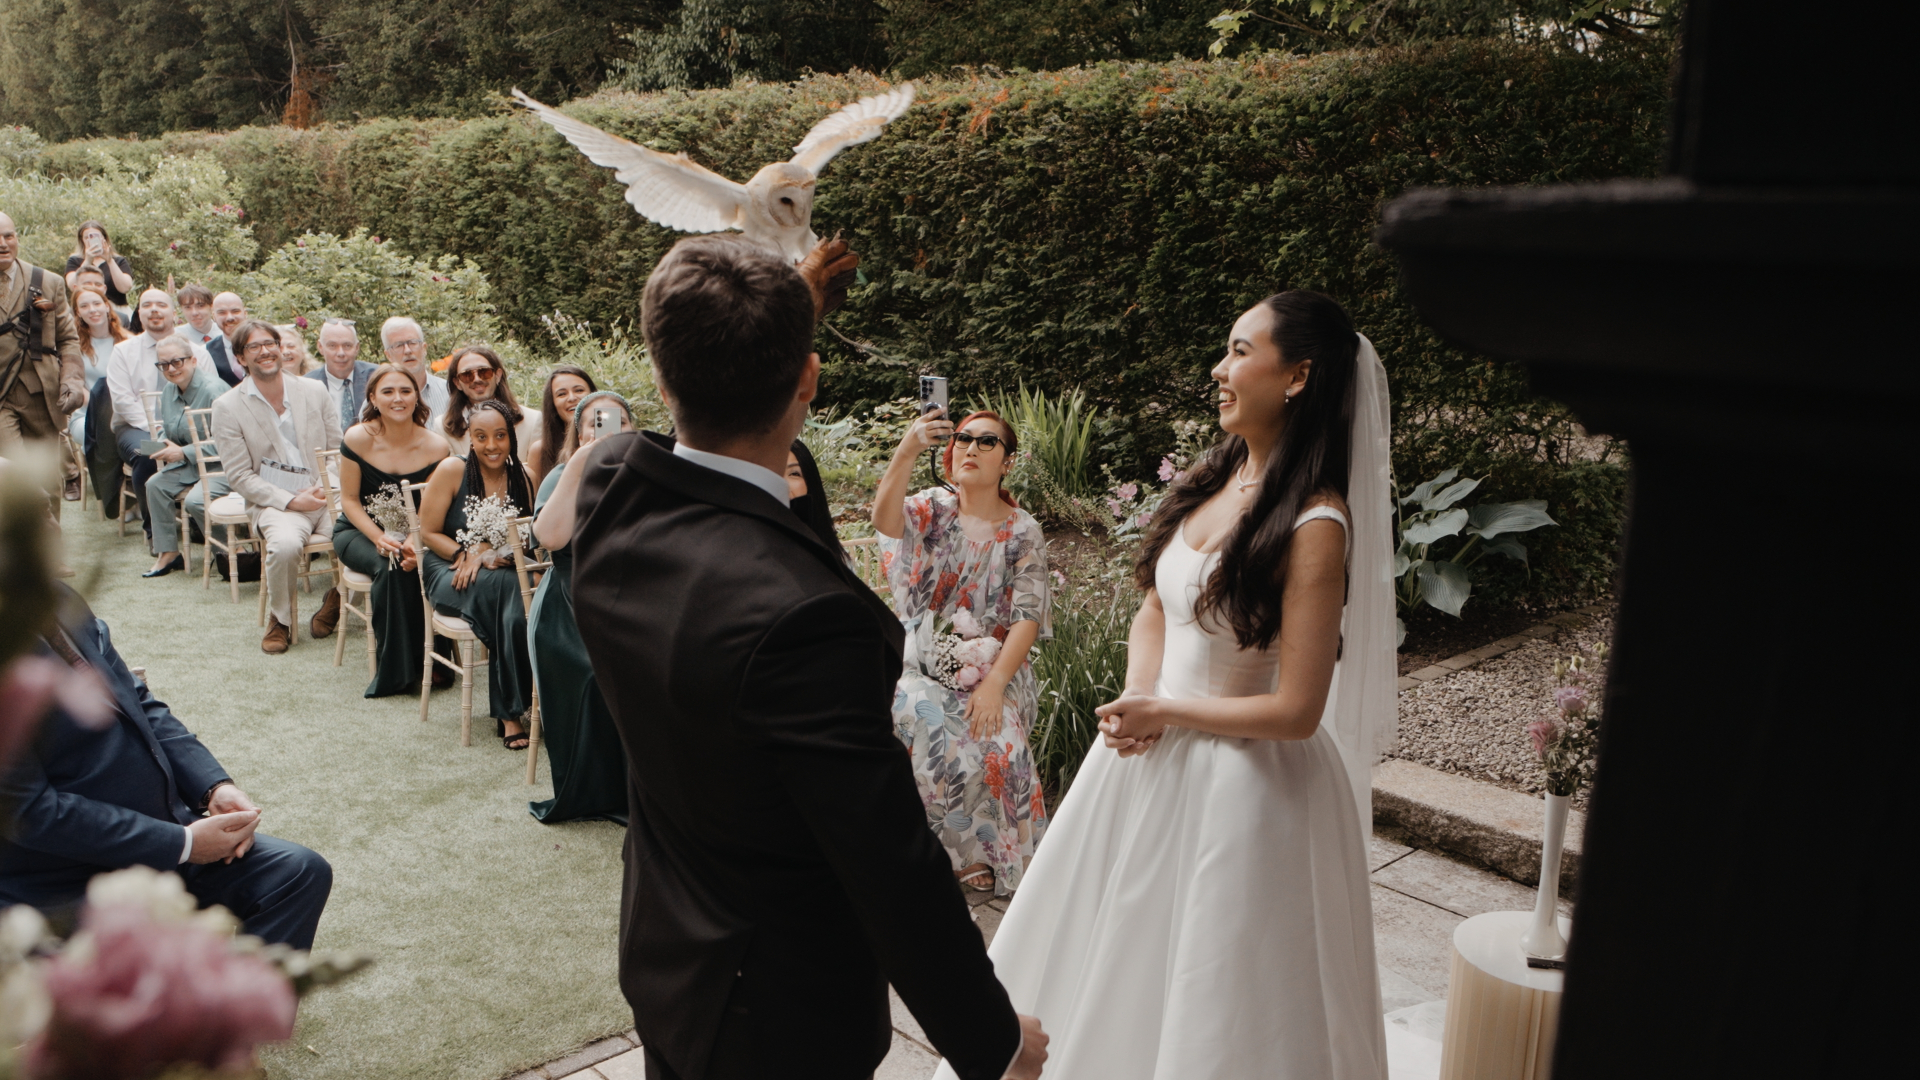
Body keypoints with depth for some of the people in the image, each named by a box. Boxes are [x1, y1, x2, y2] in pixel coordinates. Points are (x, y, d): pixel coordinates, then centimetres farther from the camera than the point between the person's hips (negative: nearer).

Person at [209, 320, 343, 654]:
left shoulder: (315, 391, 10)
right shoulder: (228, 407, 2)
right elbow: (239, 476, -2)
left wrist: (325, 488, -7)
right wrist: (290, 501, -13)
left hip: (327, 497, 2)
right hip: (274, 503, -2)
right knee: (285, 544, -35)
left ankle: (336, 598, 4)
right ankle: (279, 619, -7)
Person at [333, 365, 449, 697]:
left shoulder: (435, 447, -9)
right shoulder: (358, 439, -10)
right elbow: (349, 500, -5)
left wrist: (414, 542, -28)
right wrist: (379, 538, -20)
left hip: (413, 535, 1)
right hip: (359, 532, -1)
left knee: (415, 566, -32)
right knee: (390, 567, -32)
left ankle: (425, 663, -16)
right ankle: (393, 671, -19)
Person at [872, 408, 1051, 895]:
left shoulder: (1023, 532, 0)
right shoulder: (933, 509, 0)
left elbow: (1027, 619, -7)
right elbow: (885, 520, -26)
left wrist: (994, 684, -21)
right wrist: (907, 451, -43)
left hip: (994, 668, 0)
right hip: (925, 666, 0)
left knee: (997, 741, -25)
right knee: (929, 732, -27)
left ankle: (986, 851, 1)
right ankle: (958, 849, -4)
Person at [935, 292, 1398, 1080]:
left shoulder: (1315, 526, -22)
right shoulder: (1215, 479, 1)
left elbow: (1296, 711, -23)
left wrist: (1165, 712, -12)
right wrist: (1137, 699, -8)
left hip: (1239, 783, -7)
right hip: (1153, 756, 8)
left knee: (1212, 991, 12)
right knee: (1122, 954, 25)